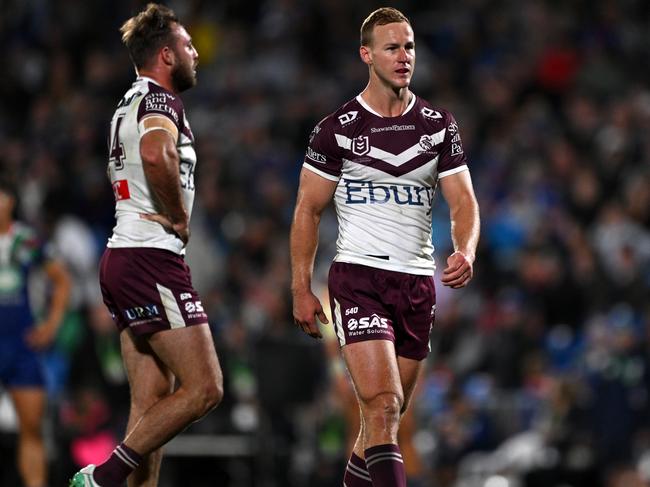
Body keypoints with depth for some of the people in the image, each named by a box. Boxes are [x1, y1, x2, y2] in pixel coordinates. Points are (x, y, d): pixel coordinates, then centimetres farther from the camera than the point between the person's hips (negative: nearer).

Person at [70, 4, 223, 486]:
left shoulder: (131, 104, 21)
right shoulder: (161, 101, -10)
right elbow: (157, 156, -33)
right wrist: (180, 217, -18)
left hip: (124, 261, 10)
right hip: (153, 261, -10)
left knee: (151, 404, 7)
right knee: (204, 389, -11)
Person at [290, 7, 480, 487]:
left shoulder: (439, 126, 7)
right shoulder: (338, 128, -2)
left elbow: (463, 201, 3)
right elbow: (308, 210, 3)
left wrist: (465, 253, -18)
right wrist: (301, 290, -1)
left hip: (418, 281, 4)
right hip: (358, 278, -4)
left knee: (390, 412, 11)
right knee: (383, 406, -18)